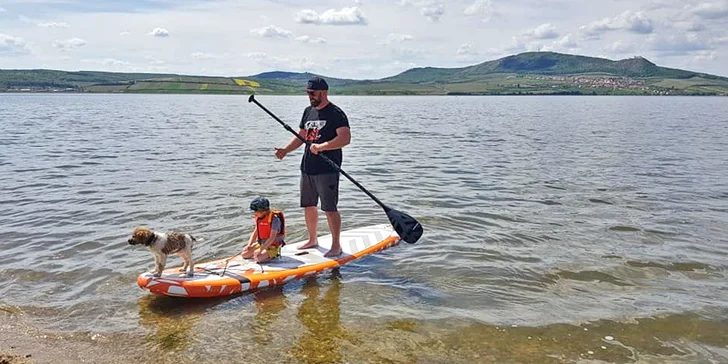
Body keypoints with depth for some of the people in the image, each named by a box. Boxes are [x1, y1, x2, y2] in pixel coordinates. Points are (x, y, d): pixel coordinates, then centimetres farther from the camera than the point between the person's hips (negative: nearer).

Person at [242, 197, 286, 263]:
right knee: (245, 254, -4)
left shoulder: (274, 218, -21)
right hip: (260, 244, 8)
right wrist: (249, 245, -5)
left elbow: (272, 238, -25)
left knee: (258, 258, -28)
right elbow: (255, 233, 11)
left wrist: (260, 250, -27)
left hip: (273, 246, -8)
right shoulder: (259, 218, 4)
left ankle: (273, 255, -1)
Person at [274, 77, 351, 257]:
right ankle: (313, 239, 32)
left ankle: (336, 246, 6)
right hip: (307, 168, 8)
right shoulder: (308, 111, 14)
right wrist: (285, 150, 6)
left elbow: (345, 138, -21)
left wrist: (322, 147, -27)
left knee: (330, 208, -4)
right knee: (308, 206, 16)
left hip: (327, 169, -8)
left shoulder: (336, 113, -10)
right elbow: (301, 136, 20)